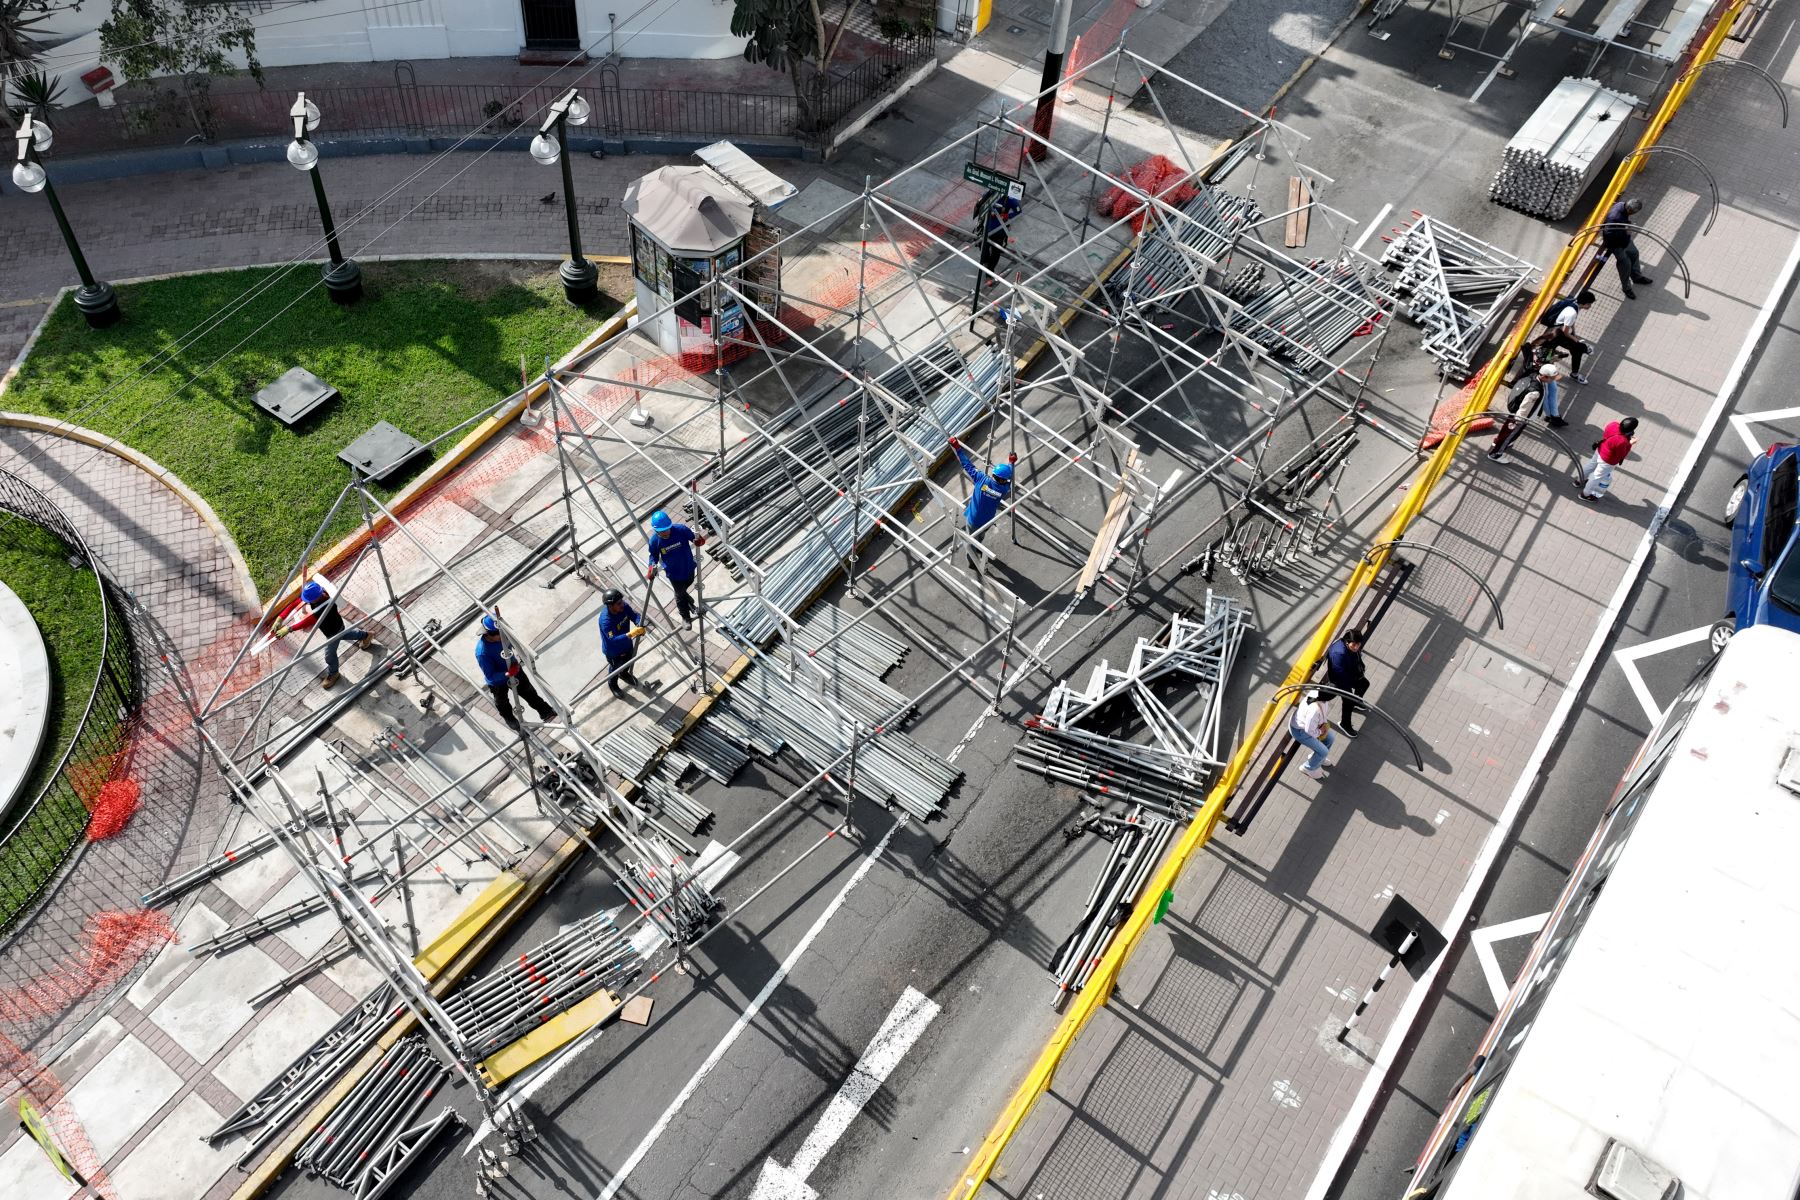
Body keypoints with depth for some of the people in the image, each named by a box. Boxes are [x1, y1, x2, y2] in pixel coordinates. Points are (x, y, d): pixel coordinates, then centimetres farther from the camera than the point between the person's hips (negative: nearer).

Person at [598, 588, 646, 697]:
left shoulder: (624, 607, -24)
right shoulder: (605, 620, -42)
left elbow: (635, 615, -12)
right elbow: (614, 639, -44)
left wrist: (640, 626, -34)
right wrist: (631, 634, -52)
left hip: (626, 644, 6)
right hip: (613, 651, -6)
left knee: (628, 662, 33)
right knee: (615, 669, 23)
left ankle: (624, 674, 67)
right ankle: (612, 684, 56)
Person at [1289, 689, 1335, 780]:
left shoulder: (1317, 691, -19)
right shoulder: (1315, 710, -42)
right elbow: (1309, 730, -28)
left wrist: (1325, 724, -5)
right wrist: (1320, 732, -8)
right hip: (1299, 730, -8)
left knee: (1330, 738, 17)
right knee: (1323, 752, 0)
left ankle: (1317, 757, 41)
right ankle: (1308, 768, 27)